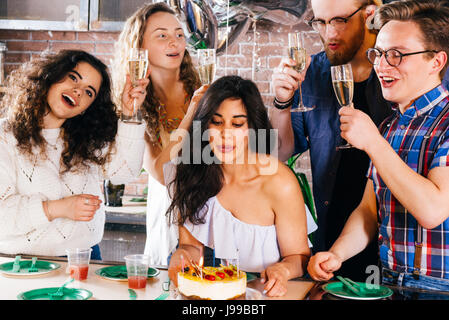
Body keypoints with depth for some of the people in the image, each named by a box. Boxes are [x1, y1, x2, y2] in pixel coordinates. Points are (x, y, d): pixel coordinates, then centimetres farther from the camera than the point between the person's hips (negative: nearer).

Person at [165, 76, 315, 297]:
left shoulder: (280, 184, -16)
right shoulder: (189, 173, -5)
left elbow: (299, 256, -5)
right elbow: (192, 244, 4)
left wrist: (283, 269, -25)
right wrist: (182, 254, -17)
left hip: (261, 293, -2)